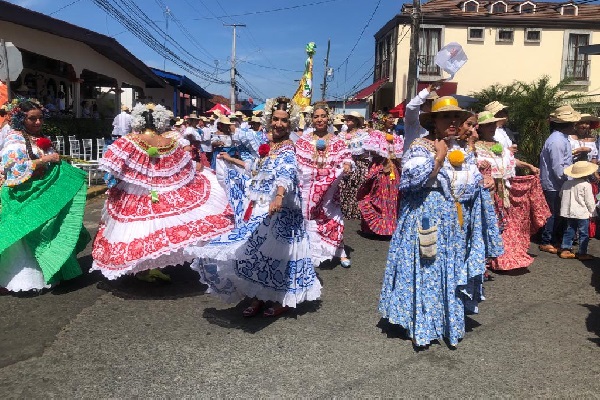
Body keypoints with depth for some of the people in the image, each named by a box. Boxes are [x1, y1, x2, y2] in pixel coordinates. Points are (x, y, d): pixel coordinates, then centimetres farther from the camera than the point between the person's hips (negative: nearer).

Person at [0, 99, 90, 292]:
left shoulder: (42, 139, 15)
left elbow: (53, 167, 21)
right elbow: (16, 169, -20)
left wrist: (75, 175, 8)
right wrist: (44, 160, -19)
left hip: (44, 196, 8)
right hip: (23, 198, -7)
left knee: (49, 234, 9)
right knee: (26, 239, -3)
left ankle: (48, 272, 20)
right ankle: (26, 278, 6)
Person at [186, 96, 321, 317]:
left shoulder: (287, 150, -13)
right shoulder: (268, 146, 12)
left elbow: (286, 174, -34)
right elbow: (257, 169, 30)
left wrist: (279, 196, -54)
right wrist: (232, 160, 40)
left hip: (279, 210, -8)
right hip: (260, 208, 8)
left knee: (274, 252, -5)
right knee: (255, 249, 9)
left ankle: (282, 299, 15)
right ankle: (258, 297, 24)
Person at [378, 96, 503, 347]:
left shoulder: (463, 149, 12)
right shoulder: (420, 147, -8)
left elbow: (474, 188, 18)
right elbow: (415, 180, -22)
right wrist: (439, 157, -19)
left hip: (456, 224, 6)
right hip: (428, 221, -6)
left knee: (453, 274, 13)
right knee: (425, 272, 0)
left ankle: (450, 323, 29)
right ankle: (420, 327, 13)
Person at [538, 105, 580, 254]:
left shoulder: (562, 138, 10)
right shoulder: (557, 141, -23)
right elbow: (558, 168, -24)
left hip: (558, 184, 10)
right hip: (553, 185, -10)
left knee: (557, 213, 17)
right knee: (553, 213, 0)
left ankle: (555, 239, 30)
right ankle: (546, 242, 12)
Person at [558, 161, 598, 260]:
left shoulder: (566, 184, 5)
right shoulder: (586, 185, -13)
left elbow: (561, 195, 17)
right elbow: (590, 201, -9)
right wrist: (592, 211, 5)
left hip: (569, 213, 6)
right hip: (582, 213, -6)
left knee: (569, 231, 14)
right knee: (584, 233, 4)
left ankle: (565, 249, 14)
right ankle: (582, 253, 8)